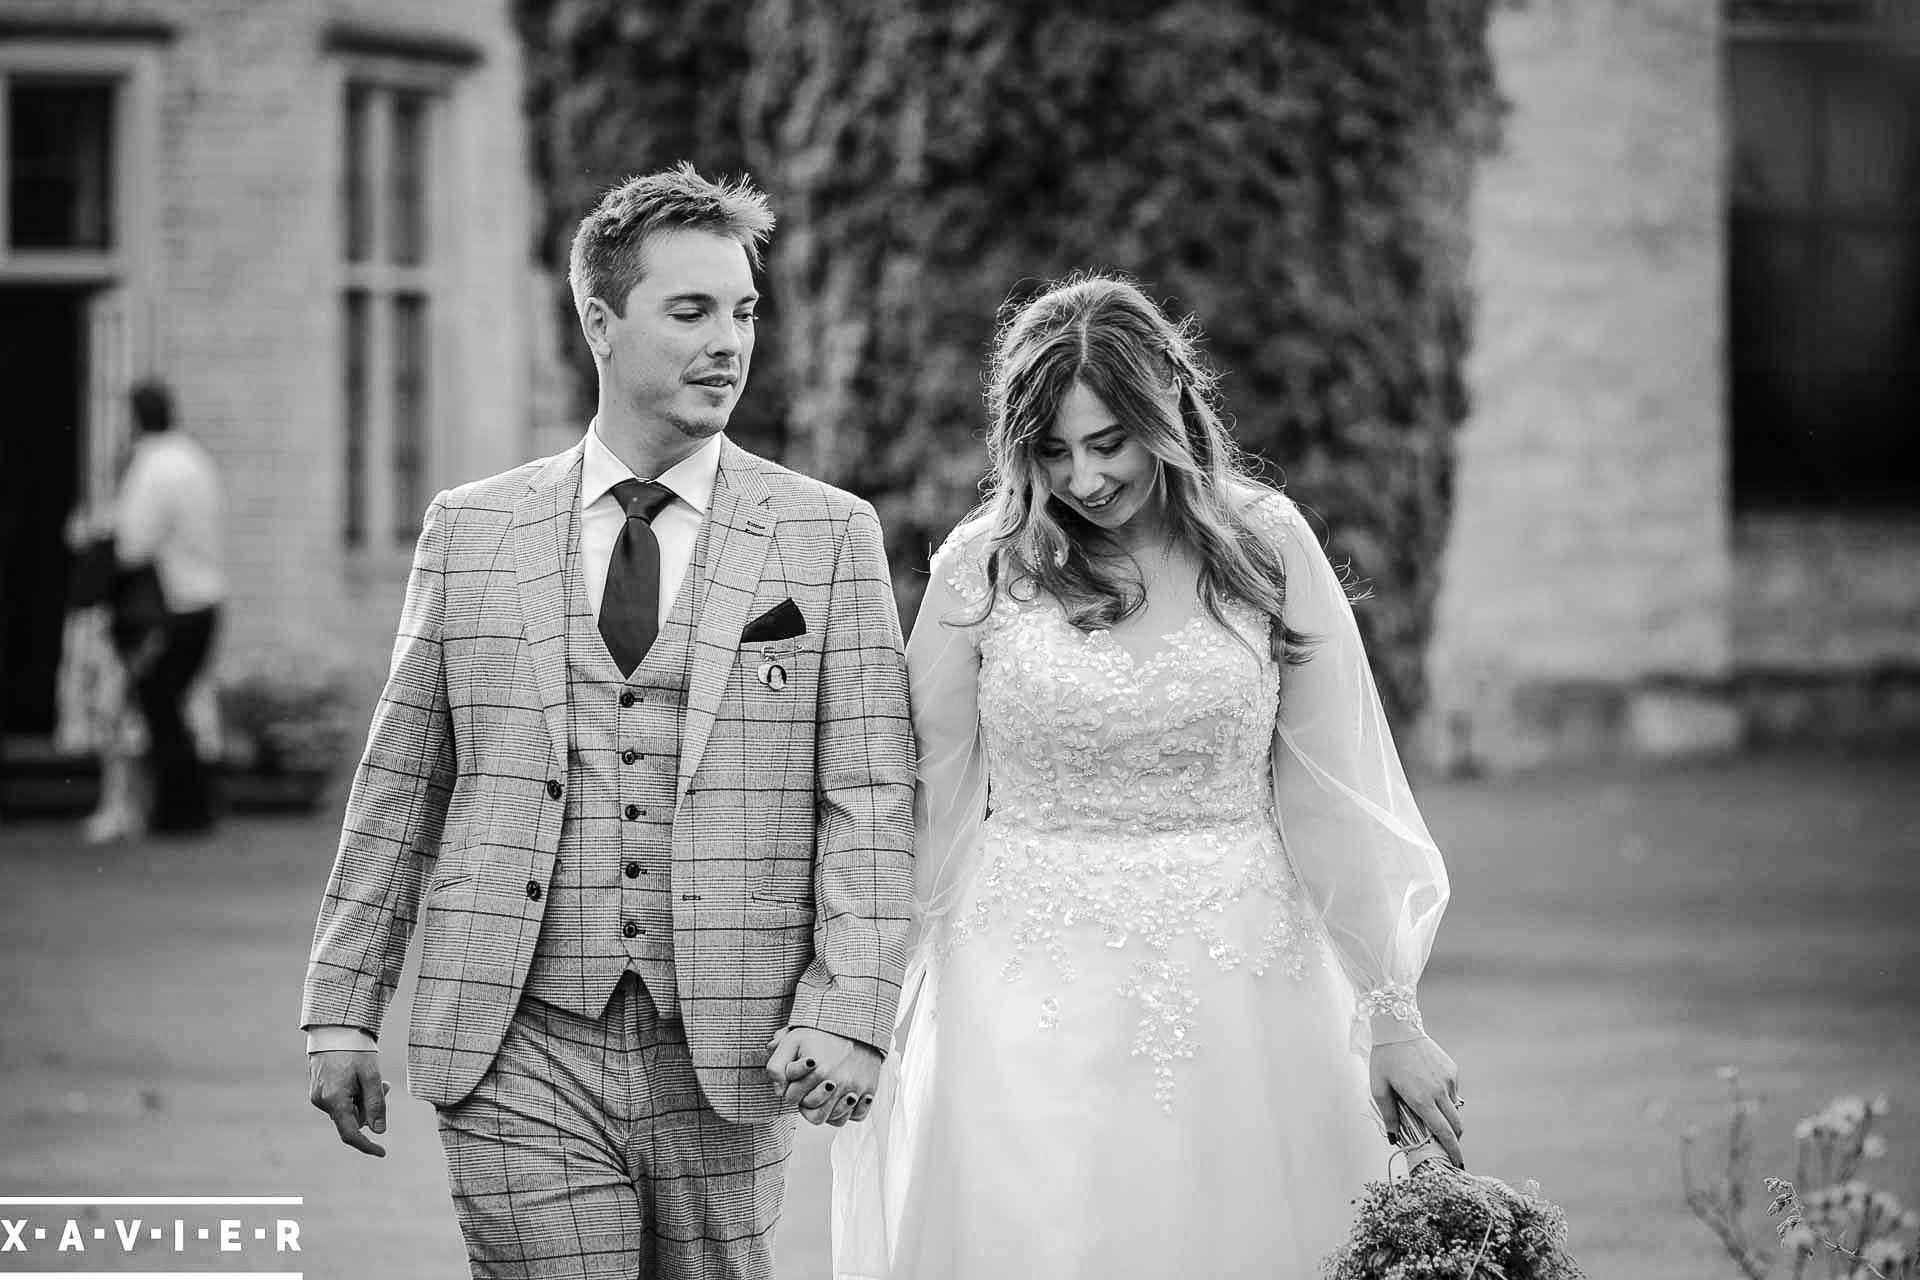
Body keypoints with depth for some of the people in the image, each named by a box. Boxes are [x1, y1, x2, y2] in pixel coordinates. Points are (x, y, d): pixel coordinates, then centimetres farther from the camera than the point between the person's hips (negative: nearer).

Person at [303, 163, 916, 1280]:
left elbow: (871, 797, -2)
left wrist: (849, 1015, -13)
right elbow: (399, 785, 11)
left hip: (730, 1060, 0)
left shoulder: (830, 537, 3)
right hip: (519, 1056, 0)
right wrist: (344, 1012, 7)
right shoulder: (472, 531, 7)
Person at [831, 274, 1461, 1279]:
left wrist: (1391, 1017, 1)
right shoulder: (982, 568, -1)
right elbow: (932, 807, 4)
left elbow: (1329, 799, 2)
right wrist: (869, 1010, 5)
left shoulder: (1265, 546, 0)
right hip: (1028, 998, 0)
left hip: (1240, 990, 1)